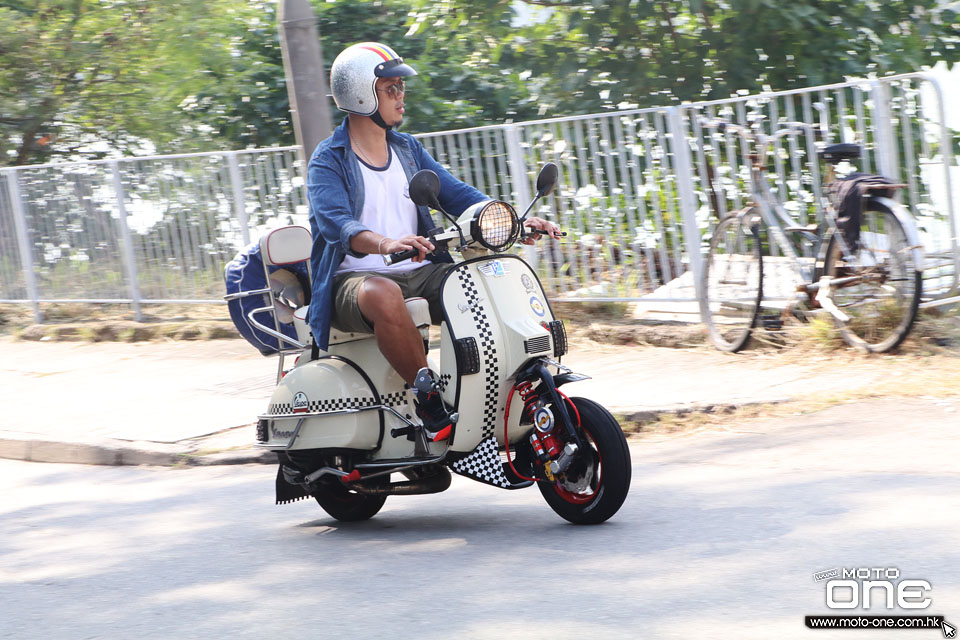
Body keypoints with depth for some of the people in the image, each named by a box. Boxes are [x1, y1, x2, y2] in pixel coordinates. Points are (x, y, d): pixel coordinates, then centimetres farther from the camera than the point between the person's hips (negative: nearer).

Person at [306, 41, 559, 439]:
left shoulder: (408, 149, 18)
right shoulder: (328, 161, -3)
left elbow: (455, 193, 9)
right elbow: (336, 222, -22)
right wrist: (386, 244, -44)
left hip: (419, 273, 6)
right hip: (356, 279, -6)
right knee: (383, 295, -41)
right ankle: (430, 404, -33)